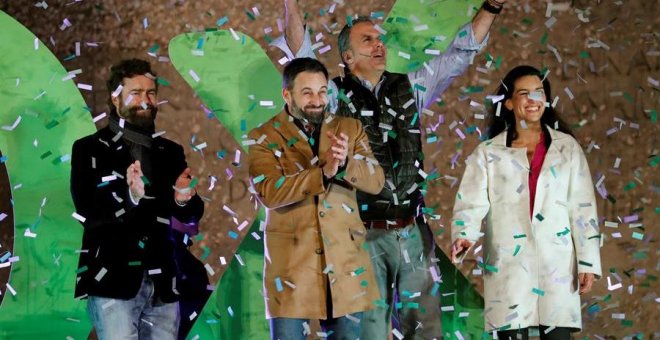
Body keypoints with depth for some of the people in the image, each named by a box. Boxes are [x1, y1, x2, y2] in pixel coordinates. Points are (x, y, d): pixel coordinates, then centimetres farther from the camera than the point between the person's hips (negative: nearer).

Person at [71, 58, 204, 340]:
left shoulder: (170, 152, 12)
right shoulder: (89, 149, -1)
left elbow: (191, 215, 8)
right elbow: (88, 214, -10)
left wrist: (183, 200, -15)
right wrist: (130, 198, -27)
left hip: (162, 284, 5)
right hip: (112, 282, -4)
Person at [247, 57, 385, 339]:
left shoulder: (350, 129, 9)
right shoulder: (264, 138, -1)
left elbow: (376, 181, -2)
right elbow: (269, 192, -16)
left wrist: (346, 163, -23)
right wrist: (323, 173, -28)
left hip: (345, 262, 3)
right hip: (291, 263, -3)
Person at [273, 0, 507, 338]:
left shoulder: (409, 87, 11)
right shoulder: (337, 95, 0)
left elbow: (460, 54, 12)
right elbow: (301, 58, -14)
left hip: (413, 231, 3)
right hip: (365, 233, -3)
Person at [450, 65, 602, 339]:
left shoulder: (567, 147, 8)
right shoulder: (488, 153, 6)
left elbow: (583, 208, 6)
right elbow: (471, 202, -5)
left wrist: (588, 262, 1)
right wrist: (464, 236, -26)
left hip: (557, 265, 1)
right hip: (508, 266, -1)